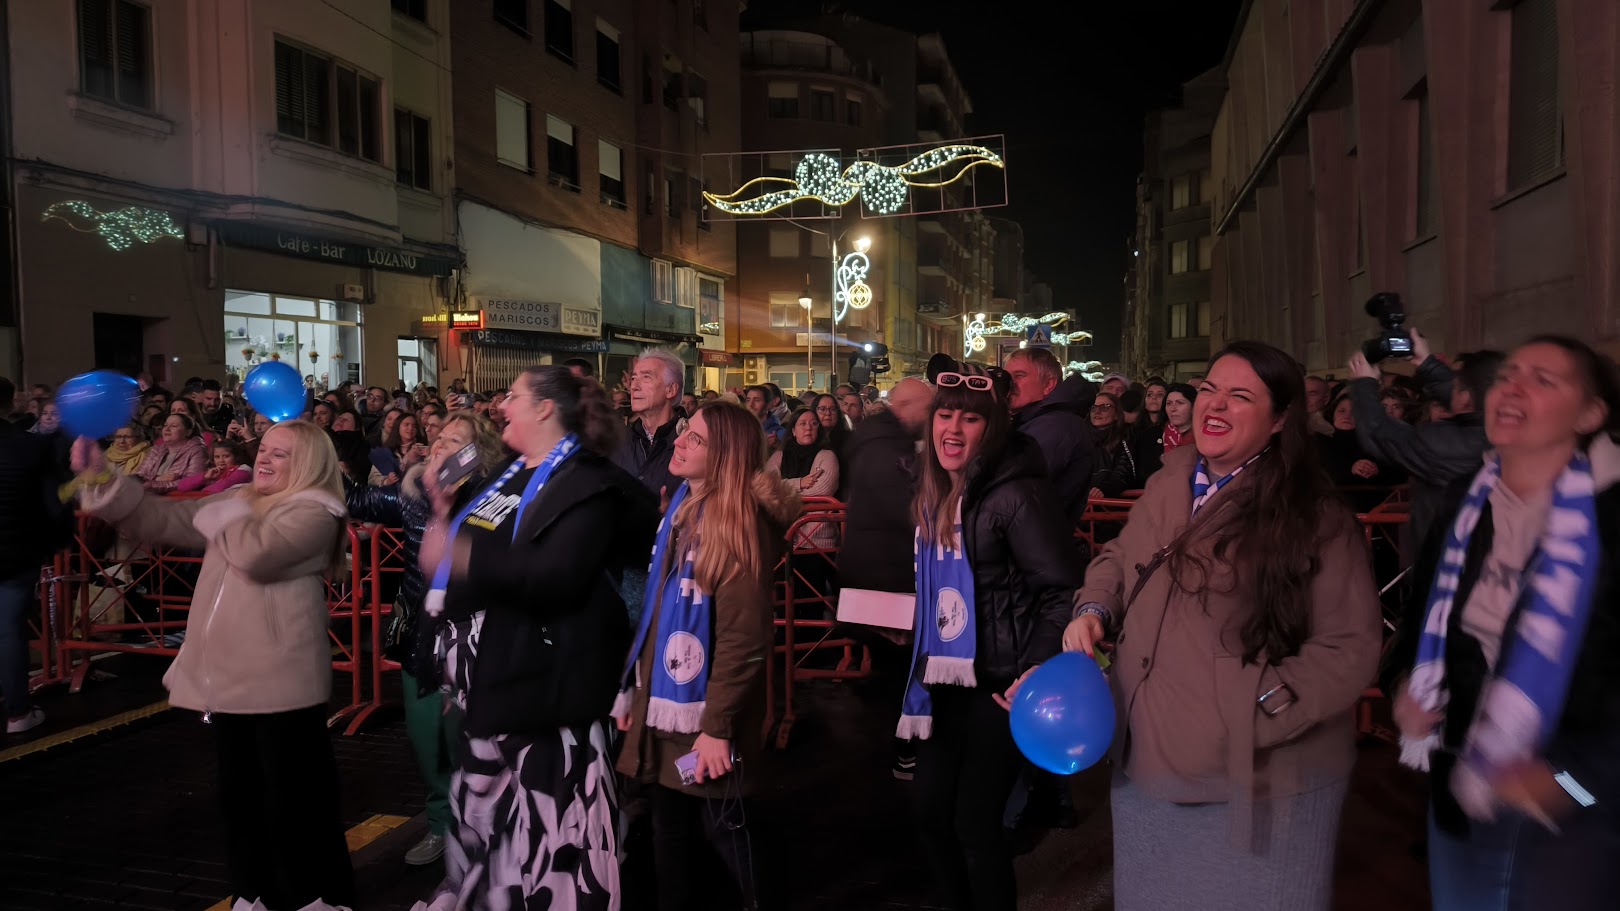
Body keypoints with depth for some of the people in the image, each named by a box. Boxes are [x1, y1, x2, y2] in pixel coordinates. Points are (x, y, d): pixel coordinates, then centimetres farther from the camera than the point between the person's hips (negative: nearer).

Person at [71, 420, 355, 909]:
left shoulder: (315, 512, -10)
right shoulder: (238, 499, 15)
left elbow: (257, 553, -25)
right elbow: (160, 519, 11)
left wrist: (221, 517, -7)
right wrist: (100, 476, 1)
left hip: (281, 680, -8)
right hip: (227, 674, 8)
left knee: (293, 797, 2)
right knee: (240, 793, 18)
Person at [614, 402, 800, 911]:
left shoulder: (740, 521, -17)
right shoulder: (680, 507, 8)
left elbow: (744, 638, -20)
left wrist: (717, 726, -21)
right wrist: (632, 690, 12)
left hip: (703, 711, -7)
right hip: (661, 704, 8)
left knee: (720, 826, 8)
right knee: (668, 825, 19)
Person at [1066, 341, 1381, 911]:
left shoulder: (1317, 520, -15)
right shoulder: (1167, 487, 4)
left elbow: (1350, 647, -15)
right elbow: (1118, 559, 18)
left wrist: (1258, 711, -24)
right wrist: (1093, 611, -1)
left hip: (1258, 779, -6)